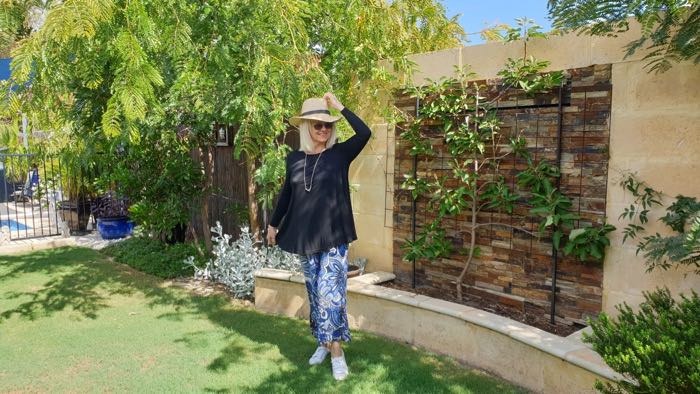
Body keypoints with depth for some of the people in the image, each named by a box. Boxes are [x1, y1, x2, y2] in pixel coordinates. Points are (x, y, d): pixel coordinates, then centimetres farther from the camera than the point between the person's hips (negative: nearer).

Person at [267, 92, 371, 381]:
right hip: (305, 237, 4)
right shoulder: (294, 159, 5)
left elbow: (365, 133, -21)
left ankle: (336, 351, 5)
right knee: (315, 293, 13)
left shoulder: (340, 153, -4)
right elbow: (286, 194, 15)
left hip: (334, 236, -4)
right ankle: (324, 343, 29)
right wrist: (274, 224, 21)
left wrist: (340, 107, -16)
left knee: (330, 292, -8)